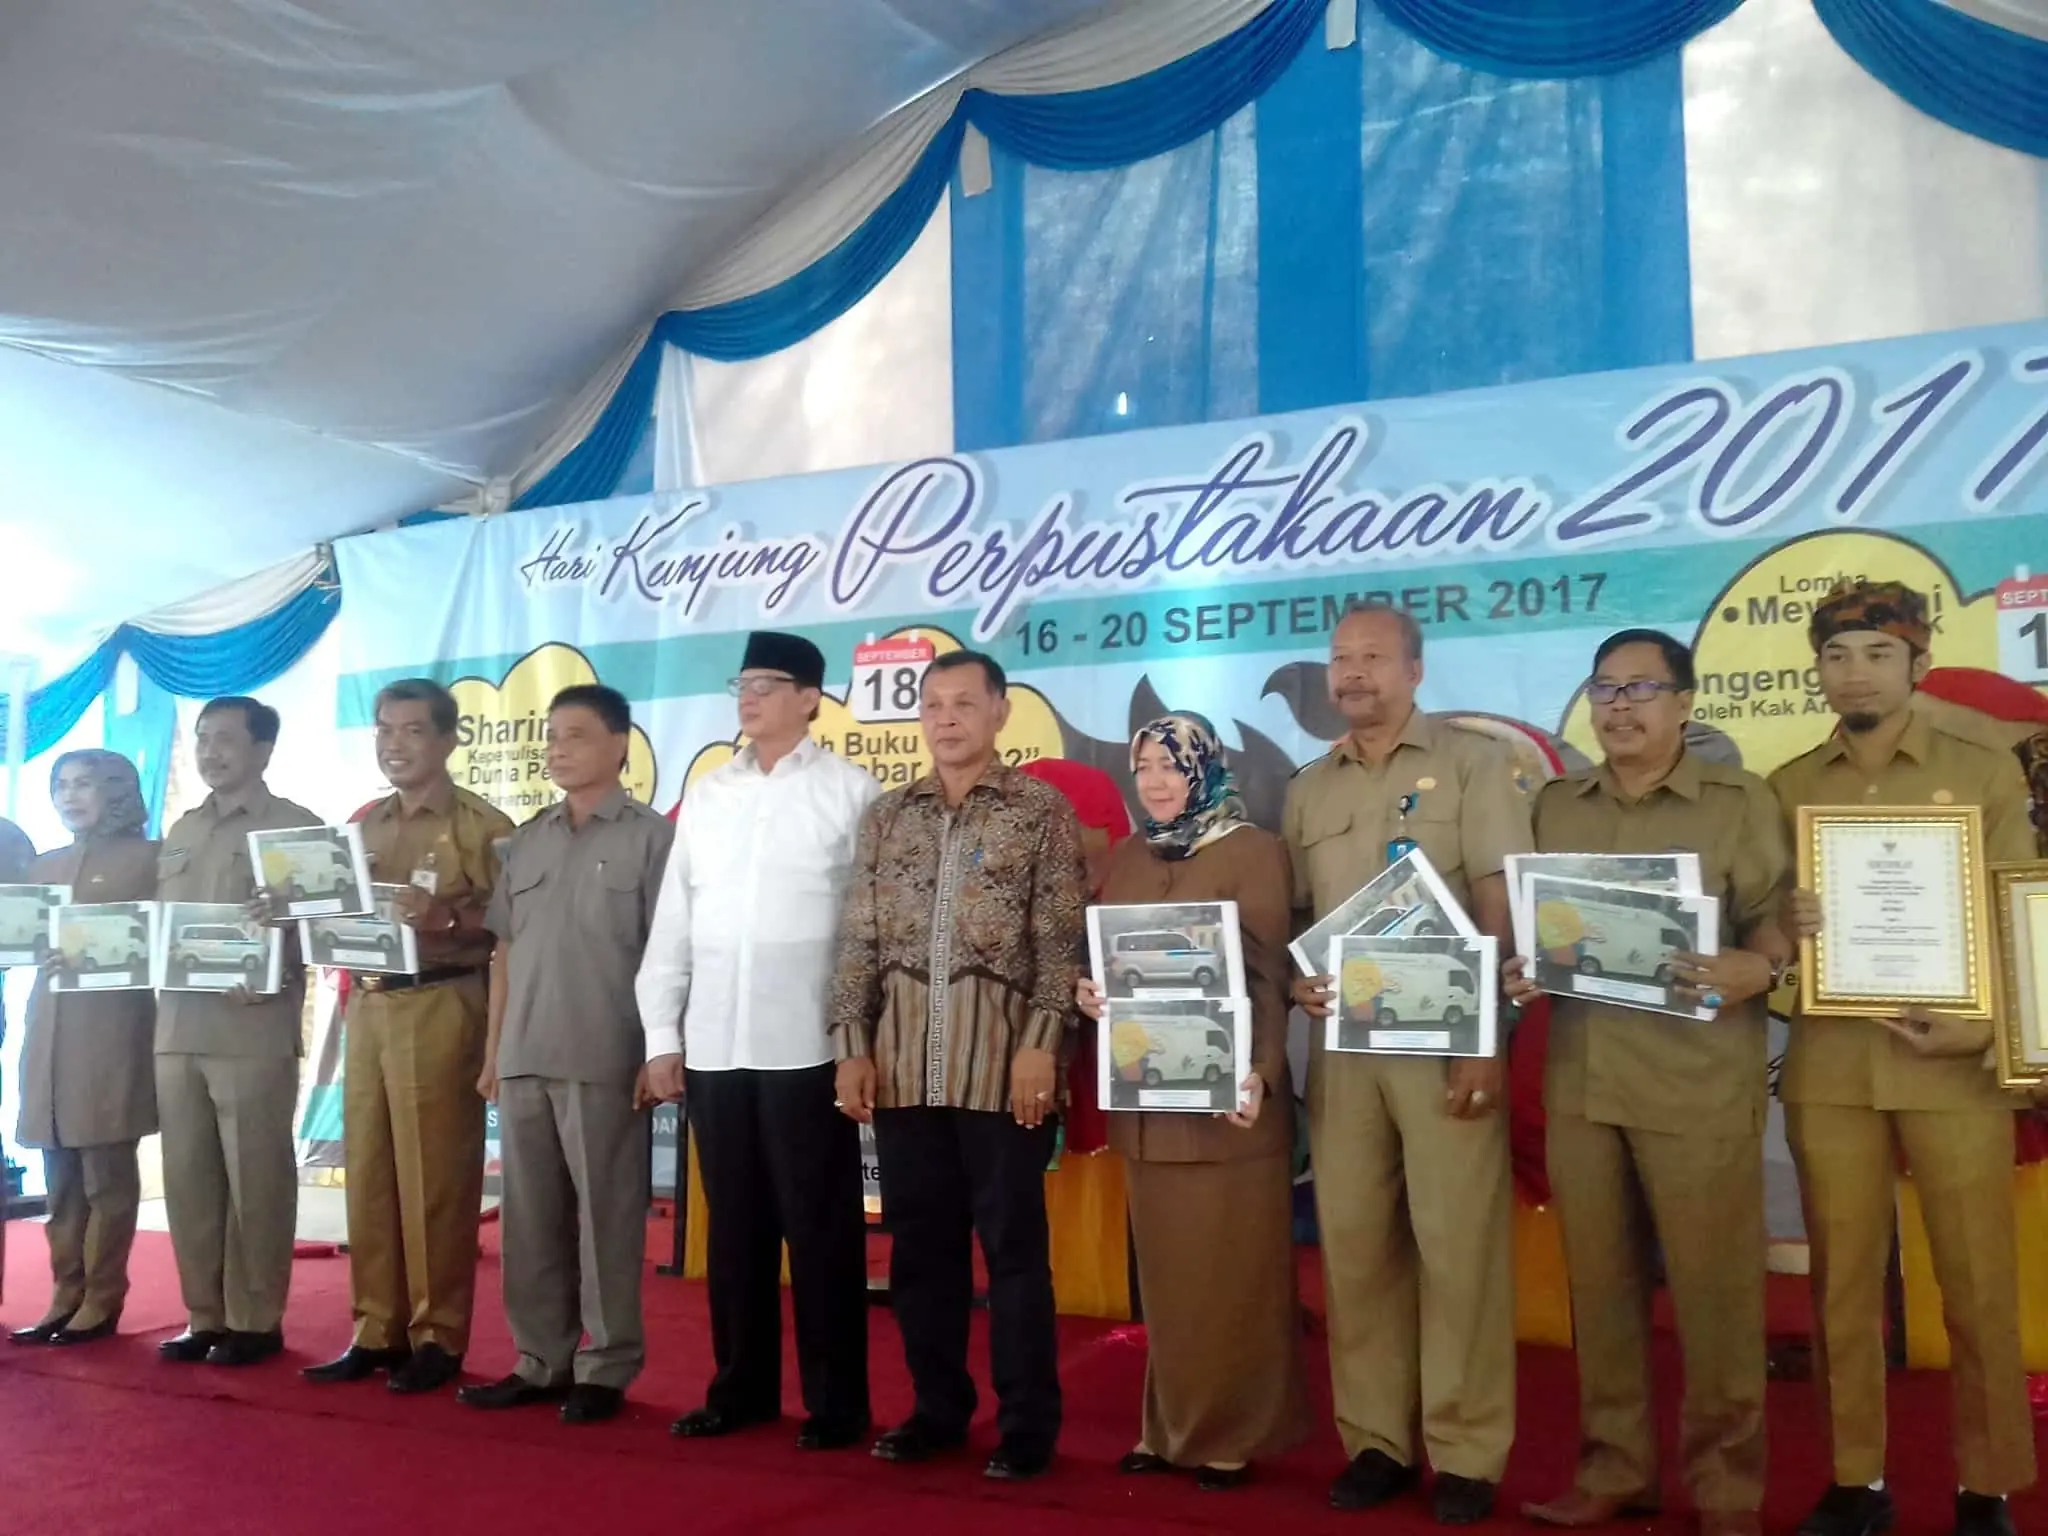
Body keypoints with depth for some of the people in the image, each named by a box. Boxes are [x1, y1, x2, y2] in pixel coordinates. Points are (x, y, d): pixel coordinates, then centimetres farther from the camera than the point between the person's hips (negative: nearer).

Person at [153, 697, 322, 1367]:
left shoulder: (297, 827, 1)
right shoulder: (180, 833, 19)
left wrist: (279, 930, -23)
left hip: (254, 1028, -6)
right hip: (177, 1026, 6)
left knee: (255, 1179, 0)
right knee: (187, 1177, 8)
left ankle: (257, 1319, 9)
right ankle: (205, 1315, 19)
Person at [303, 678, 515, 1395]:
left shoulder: (483, 825, -3)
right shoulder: (362, 824, 17)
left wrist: (447, 918, -24)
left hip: (440, 1008, -6)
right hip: (367, 1007, 6)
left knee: (434, 1176, -2)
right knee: (368, 1173, 8)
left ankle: (438, 1337, 7)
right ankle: (377, 1331, 18)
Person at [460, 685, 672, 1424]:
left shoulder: (650, 836, -2)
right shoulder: (526, 841, 14)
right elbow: (505, 951, 16)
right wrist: (493, 1049, 11)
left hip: (603, 1063, -5)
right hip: (523, 1061, 6)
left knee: (606, 1217, 2)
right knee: (529, 1218, 11)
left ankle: (606, 1369, 12)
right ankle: (540, 1361, 22)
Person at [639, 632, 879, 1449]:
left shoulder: (851, 791, -1)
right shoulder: (705, 795, 12)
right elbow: (672, 921, 11)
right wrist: (662, 1035, 7)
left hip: (808, 1046, -4)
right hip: (713, 1047, 5)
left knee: (819, 1229, 4)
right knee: (734, 1226, 13)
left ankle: (835, 1401, 16)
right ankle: (741, 1387, 26)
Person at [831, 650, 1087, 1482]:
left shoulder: (1042, 809, 1)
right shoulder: (886, 815, 12)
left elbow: (1062, 940, -4)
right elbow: (859, 939, 11)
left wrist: (1040, 1042, -12)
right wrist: (852, 1043, 3)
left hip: (1000, 1061, -4)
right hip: (904, 1063, 4)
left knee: (1014, 1244, 2)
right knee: (919, 1244, 11)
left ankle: (1027, 1422, 14)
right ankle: (938, 1406, 25)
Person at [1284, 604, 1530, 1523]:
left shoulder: (1470, 764, 2)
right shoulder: (1308, 790, 15)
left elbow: (1501, 905, -5)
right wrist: (1295, 981, -3)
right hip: (1341, 1045, 4)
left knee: (1457, 1243, -2)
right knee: (1352, 1242, 5)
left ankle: (1466, 1453, 8)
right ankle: (1374, 1440, 16)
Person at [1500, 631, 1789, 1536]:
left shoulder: (1740, 800, 3)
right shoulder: (1555, 806, 15)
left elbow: (1776, 919, -3)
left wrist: (1755, 969, -23)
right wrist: (1517, 973, -1)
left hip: (1699, 1084, -4)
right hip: (1579, 1078, 4)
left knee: (1711, 1284, 1)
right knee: (1598, 1281, 10)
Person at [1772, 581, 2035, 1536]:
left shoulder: (1986, 771, 4)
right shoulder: (1788, 787, 9)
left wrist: (1984, 1029, -13)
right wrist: (1782, 926, -11)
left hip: (1953, 1067, -2)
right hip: (1828, 1066, 2)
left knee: (1978, 1287, 3)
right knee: (1842, 1282, 7)